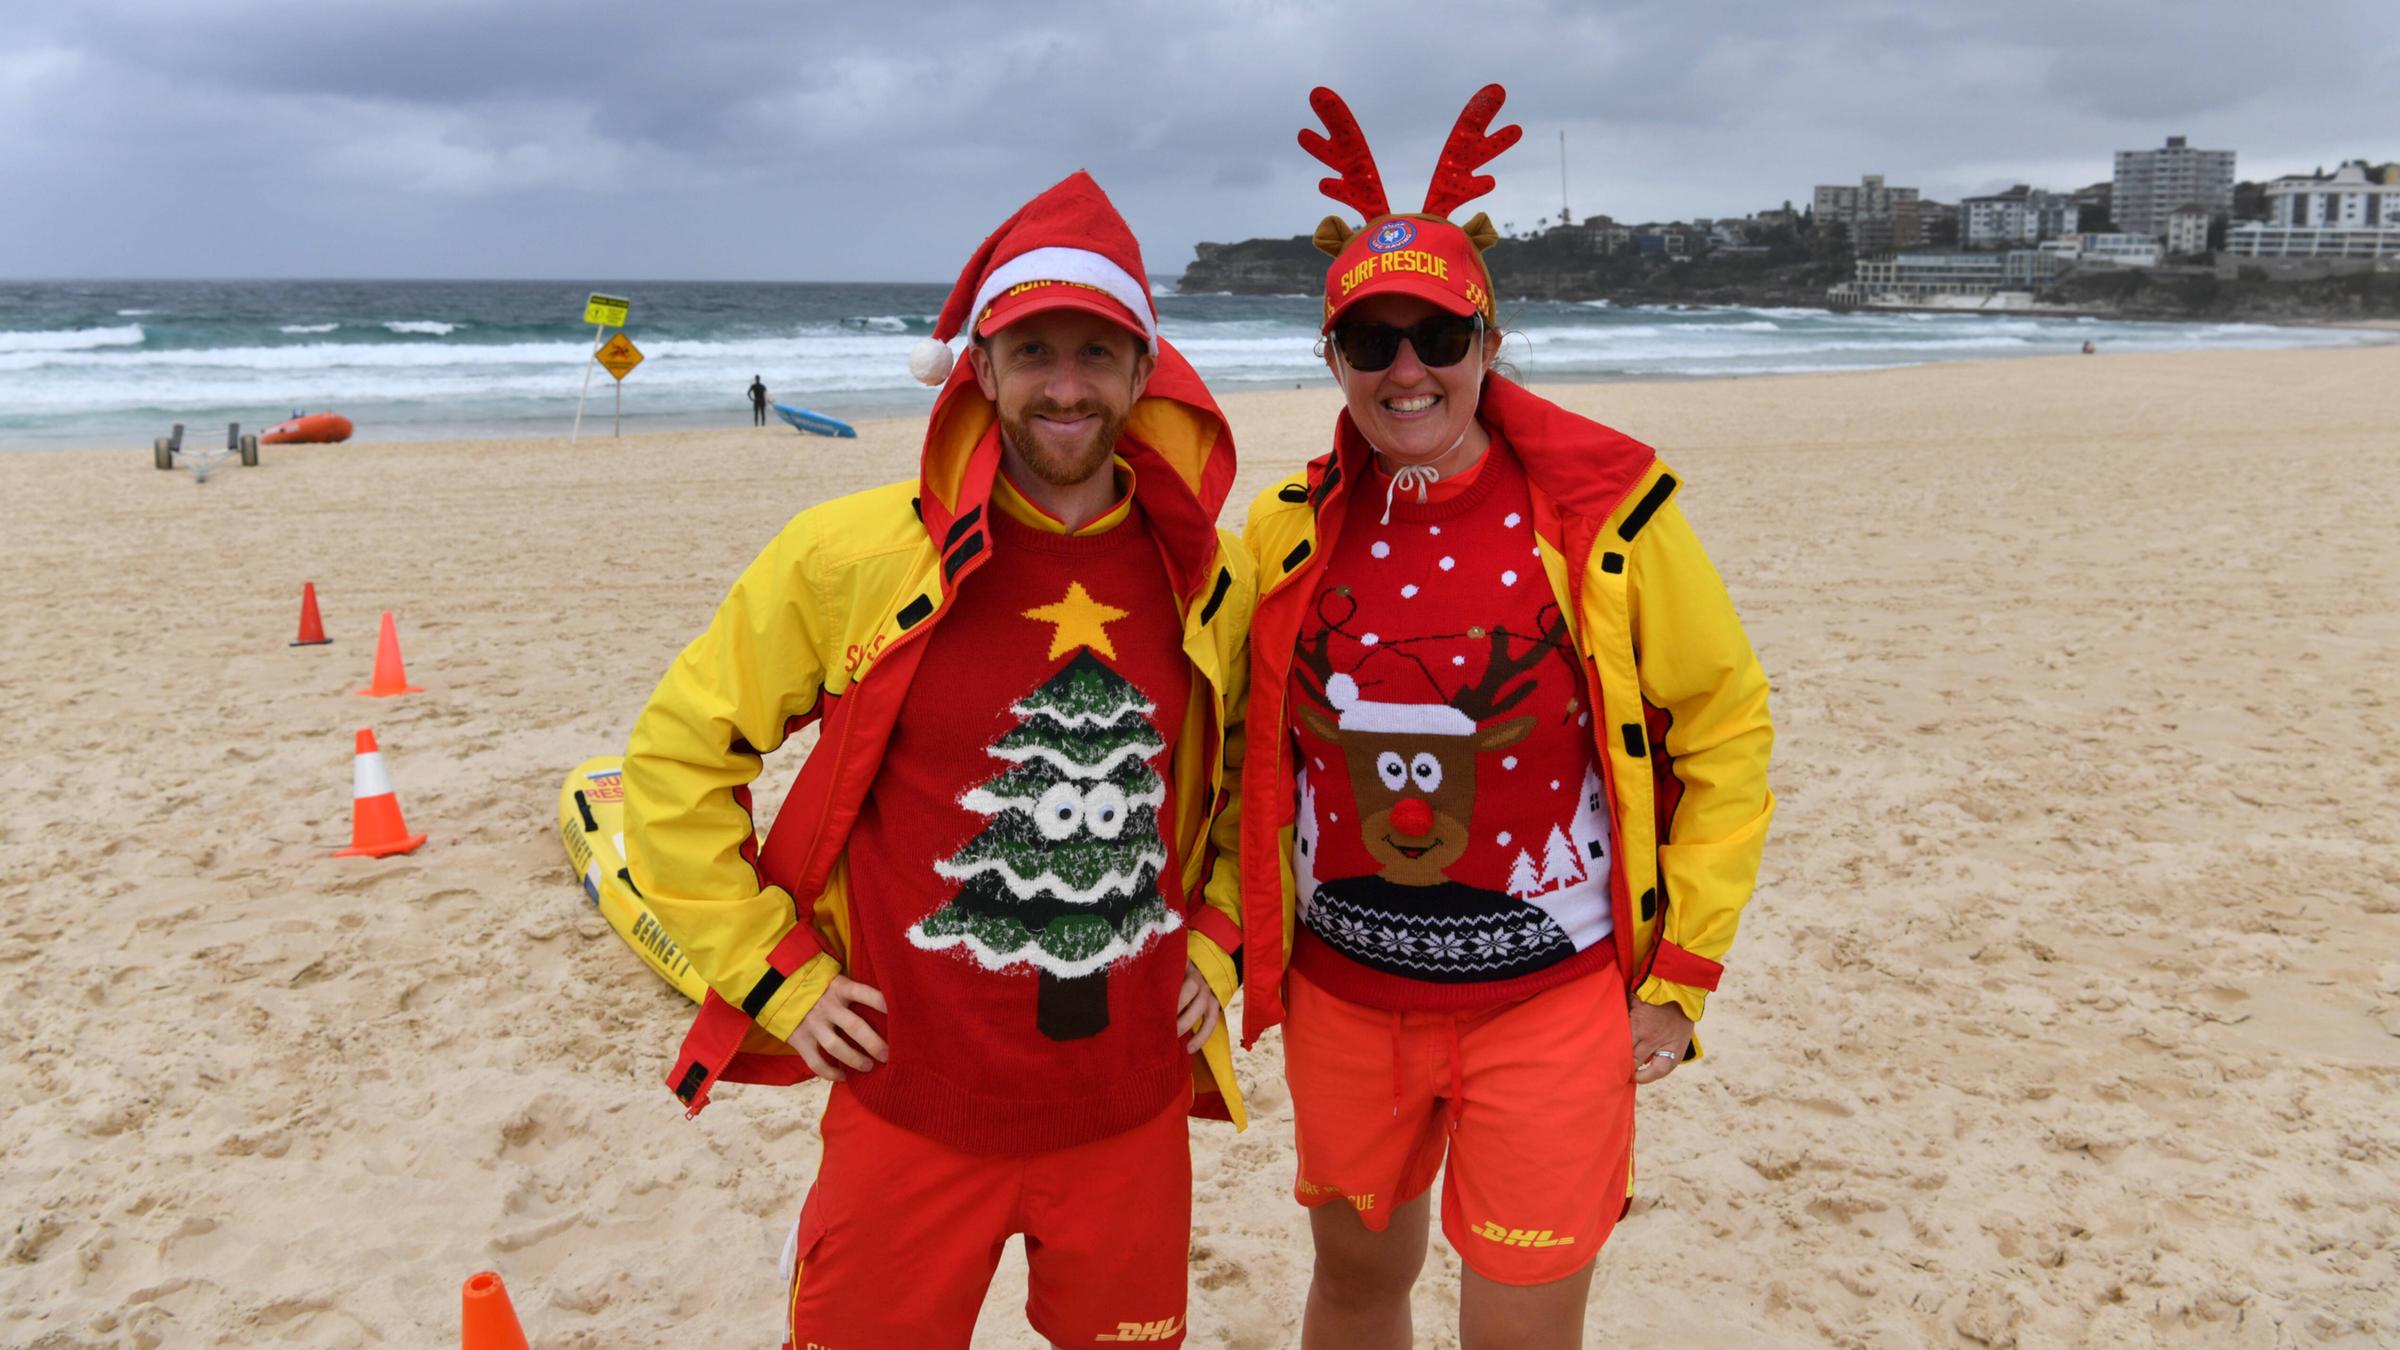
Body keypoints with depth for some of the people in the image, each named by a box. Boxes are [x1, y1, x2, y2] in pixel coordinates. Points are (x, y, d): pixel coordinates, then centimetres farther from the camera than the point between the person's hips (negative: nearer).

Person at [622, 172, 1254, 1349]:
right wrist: (776, 976, -6)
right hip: (912, 1113, -3)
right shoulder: (855, 554, -12)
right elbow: (677, 758, -2)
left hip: (1132, 1109, 3)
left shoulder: (1209, 577, -1)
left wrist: (1218, 937, 8)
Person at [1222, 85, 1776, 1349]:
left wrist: (1681, 979, -4)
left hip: (1547, 1006, -3)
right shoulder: (1292, 531, -2)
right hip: (1343, 1000, 3)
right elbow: (1250, 748, 11)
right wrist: (1253, 937, 8)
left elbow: (1726, 725, -4)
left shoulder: (1605, 511, -12)